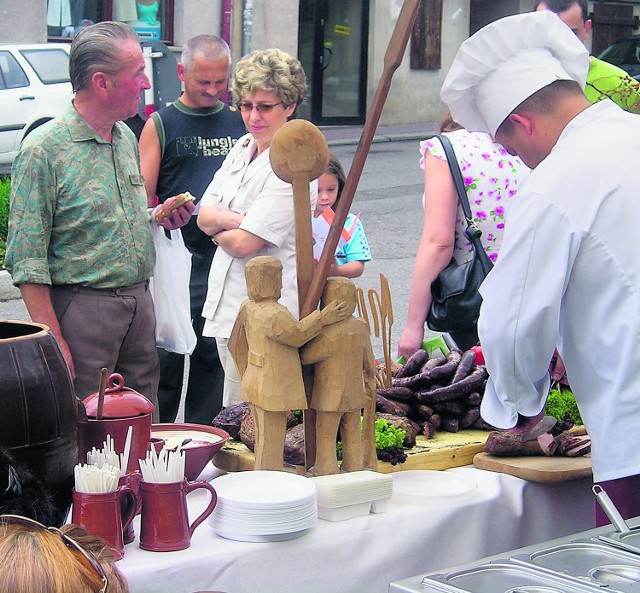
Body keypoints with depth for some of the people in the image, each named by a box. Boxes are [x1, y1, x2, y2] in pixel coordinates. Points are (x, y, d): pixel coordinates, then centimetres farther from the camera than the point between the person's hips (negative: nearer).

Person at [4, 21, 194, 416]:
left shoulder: (127, 139, 11)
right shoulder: (44, 150, -12)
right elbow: (27, 260, -13)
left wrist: (158, 218, 5)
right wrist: (53, 340, -17)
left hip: (139, 304, 7)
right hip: (82, 307, -7)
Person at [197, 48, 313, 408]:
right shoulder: (242, 149, 11)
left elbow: (244, 243, -20)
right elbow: (203, 215, 7)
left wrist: (218, 226, 0)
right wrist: (233, 220, -13)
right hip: (229, 306, 9)